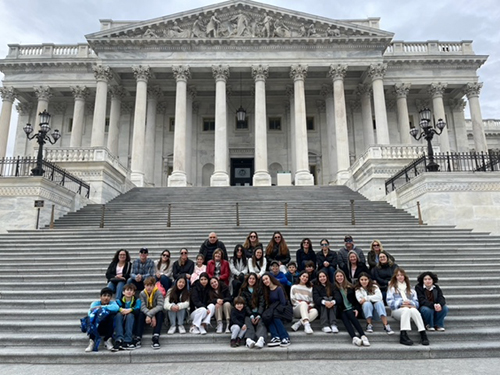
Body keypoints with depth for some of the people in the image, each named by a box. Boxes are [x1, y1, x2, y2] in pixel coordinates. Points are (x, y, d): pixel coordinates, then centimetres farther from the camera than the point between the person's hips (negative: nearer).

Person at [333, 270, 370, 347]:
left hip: (351, 308, 1)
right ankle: (354, 338, -51)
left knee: (350, 314, -32)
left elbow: (355, 299, 12)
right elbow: (338, 300, -1)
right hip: (342, 310, 0)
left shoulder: (350, 287, 12)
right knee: (344, 317, -32)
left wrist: (357, 309, 0)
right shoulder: (334, 288, 6)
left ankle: (363, 336, -45)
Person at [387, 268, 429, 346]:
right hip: (397, 310, -2)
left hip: (410, 308, 2)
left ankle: (423, 334, -48)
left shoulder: (410, 289, 30)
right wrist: (401, 303, -11)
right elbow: (389, 302, 6)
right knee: (406, 309, -38)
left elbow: (416, 302, 16)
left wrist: (410, 303, -7)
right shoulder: (392, 288, 21)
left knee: (414, 310, -36)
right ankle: (403, 335, -51)